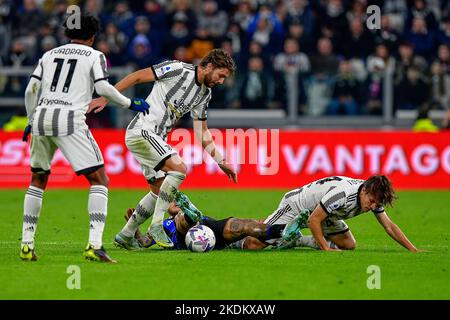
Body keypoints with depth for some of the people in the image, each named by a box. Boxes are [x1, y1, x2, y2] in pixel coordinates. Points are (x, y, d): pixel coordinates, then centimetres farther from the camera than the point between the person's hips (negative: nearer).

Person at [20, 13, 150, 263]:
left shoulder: (49, 55, 21)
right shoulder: (95, 56, 9)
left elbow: (31, 90, 14)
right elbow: (103, 88, -6)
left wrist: (31, 121, 25)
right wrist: (130, 103, 6)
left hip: (41, 118, 5)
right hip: (70, 120, -5)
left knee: (38, 181, 21)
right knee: (99, 180, 0)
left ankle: (27, 244, 15)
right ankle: (95, 245, -16)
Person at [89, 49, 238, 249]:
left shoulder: (204, 94, 12)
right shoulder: (178, 70, -12)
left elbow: (202, 132, 18)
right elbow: (137, 76, -9)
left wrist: (221, 162, 13)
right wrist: (105, 98, -12)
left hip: (156, 138, 9)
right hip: (142, 130, -9)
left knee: (159, 191, 12)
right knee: (178, 168, -22)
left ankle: (126, 235, 25)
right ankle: (156, 225, -18)